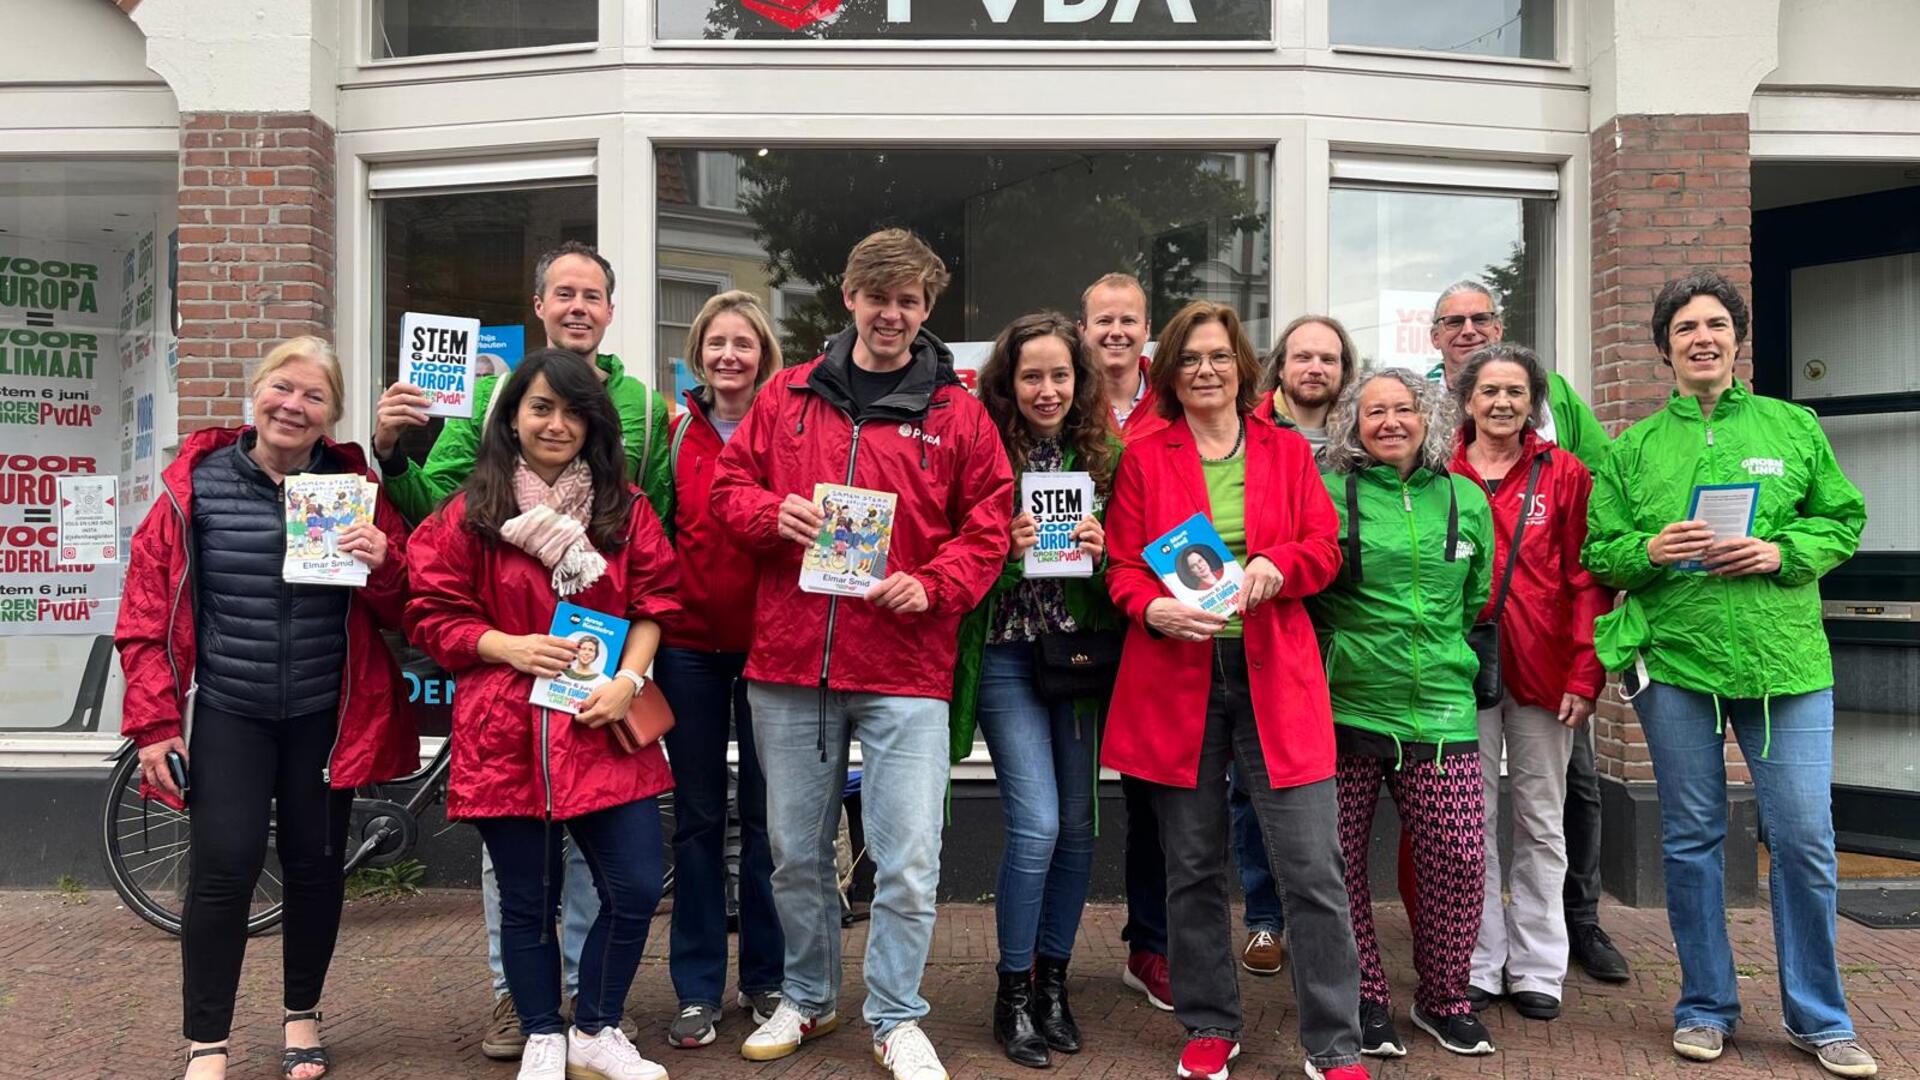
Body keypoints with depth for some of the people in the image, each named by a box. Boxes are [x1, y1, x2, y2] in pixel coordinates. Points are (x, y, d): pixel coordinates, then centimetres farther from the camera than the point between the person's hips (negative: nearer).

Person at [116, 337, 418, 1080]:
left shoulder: (354, 487, 0)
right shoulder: (196, 483, -3)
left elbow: (403, 610, 2)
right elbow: (147, 611, -1)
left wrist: (384, 564, -20)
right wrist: (153, 721, -4)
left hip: (325, 714, 2)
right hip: (226, 710, -1)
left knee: (315, 866, 11)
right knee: (224, 867, -9)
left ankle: (302, 1015, 32)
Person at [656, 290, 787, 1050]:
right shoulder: (676, 433, 5)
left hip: (769, 638, -1)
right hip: (690, 642, 2)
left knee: (765, 815, 8)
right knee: (697, 815, 9)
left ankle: (766, 978, 22)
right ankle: (697, 987, 19)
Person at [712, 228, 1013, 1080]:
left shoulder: (956, 414, 3)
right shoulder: (788, 395, 8)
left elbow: (987, 526, 3)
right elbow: (730, 483, 12)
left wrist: (931, 586, -13)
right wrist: (775, 514, -9)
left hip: (905, 667, -2)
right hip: (788, 660, 2)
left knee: (909, 860, -1)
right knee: (795, 851, 14)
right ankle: (806, 999, 36)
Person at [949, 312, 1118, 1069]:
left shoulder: (1106, 455, 3)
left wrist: (1101, 552, -13)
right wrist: (1004, 548, -20)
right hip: (1005, 656, -3)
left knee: (1076, 825, 8)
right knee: (1036, 824, -9)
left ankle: (1052, 981, 26)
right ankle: (1012, 994, 11)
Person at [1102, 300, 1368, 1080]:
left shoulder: (1288, 451, 10)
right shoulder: (1143, 458, 7)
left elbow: (1324, 549, 6)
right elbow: (1121, 566, 3)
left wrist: (1275, 565, -15)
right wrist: (1153, 610, -18)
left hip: (1274, 676, 0)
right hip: (1176, 679, 0)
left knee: (1312, 868, -3)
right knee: (1193, 867, 10)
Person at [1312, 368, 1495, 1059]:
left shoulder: (1466, 500, 11)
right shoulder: (1330, 495, 0)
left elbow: (1479, 604, 20)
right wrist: (1328, 655, 2)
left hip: (1441, 714, 2)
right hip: (1345, 710, -2)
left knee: (1459, 861, -2)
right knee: (1342, 862, 2)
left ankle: (1443, 1000, 20)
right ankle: (1364, 1002, 21)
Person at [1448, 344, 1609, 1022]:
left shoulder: (1564, 474, 2)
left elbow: (1588, 578, 0)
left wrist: (1586, 672, -8)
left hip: (1542, 669, 0)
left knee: (1541, 821, 9)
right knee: (1472, 819, 5)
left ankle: (1536, 969, 20)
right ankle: (1479, 965, 17)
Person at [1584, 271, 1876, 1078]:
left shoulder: (1793, 427, 7)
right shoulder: (1632, 450, 7)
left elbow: (1843, 520, 8)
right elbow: (1599, 553, 7)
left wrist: (1782, 553, -9)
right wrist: (1648, 551, -13)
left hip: (1786, 662, 0)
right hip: (1674, 662, 0)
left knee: (1805, 840, 1)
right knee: (1690, 839, 8)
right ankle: (1705, 1007, 23)